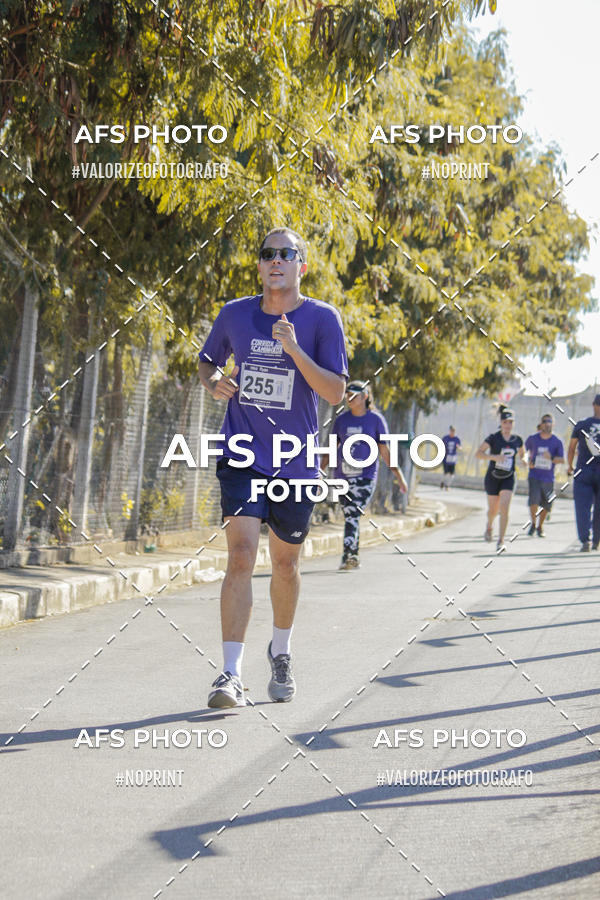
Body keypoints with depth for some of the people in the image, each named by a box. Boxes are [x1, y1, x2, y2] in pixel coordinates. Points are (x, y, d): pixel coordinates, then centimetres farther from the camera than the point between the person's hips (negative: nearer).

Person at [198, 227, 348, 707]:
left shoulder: (321, 318, -5)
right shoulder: (236, 313, 2)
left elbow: (336, 392, -11)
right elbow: (208, 362, 19)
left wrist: (295, 350, -24)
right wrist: (214, 383, -5)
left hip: (296, 464, 0)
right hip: (242, 457, 0)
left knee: (286, 563, 13)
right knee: (241, 555, -15)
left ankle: (281, 653, 39)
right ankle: (231, 674, -17)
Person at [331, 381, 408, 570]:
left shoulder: (376, 420, 1)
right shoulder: (342, 420, 9)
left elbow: (384, 451, 4)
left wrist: (398, 474, 0)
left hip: (365, 476, -4)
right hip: (343, 476, 4)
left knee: (353, 514, -18)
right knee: (349, 516, 8)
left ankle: (347, 556, -21)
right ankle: (354, 557, 20)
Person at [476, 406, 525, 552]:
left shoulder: (517, 440, 0)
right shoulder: (494, 438, -10)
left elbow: (522, 454, 20)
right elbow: (478, 454, -16)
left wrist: (523, 460, -4)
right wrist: (494, 457, -30)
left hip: (508, 478, 1)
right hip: (492, 478, -1)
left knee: (504, 509, -15)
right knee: (493, 509, 12)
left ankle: (501, 541, -12)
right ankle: (489, 527, 47)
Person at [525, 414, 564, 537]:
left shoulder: (557, 442, -2)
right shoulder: (533, 438, 1)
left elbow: (562, 459, -6)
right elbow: (525, 450, 18)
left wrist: (551, 458, -25)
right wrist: (529, 461, 1)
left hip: (548, 478, 1)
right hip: (534, 476, -1)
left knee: (546, 505, 5)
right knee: (534, 500, -20)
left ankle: (540, 527, 29)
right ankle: (533, 523, 3)